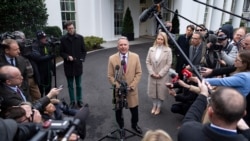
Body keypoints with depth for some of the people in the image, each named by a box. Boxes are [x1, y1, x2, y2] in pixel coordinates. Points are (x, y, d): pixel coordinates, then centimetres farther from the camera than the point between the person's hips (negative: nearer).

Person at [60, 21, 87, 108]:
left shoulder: (80, 38, 1)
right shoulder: (63, 39, -1)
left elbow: (84, 51, 6)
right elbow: (61, 52, 3)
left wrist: (82, 59, -7)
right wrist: (67, 57, -14)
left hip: (78, 65, 0)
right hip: (68, 65, 0)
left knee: (79, 85, 11)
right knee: (70, 86, 10)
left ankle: (79, 100, 25)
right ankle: (72, 101, 24)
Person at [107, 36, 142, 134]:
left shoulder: (135, 57, -6)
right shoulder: (112, 58, -8)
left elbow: (138, 73, -4)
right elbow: (110, 76, -5)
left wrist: (132, 86, -12)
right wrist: (118, 86, -15)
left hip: (132, 89, 1)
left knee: (134, 110, 14)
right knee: (118, 110, 15)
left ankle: (134, 125, 44)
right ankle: (121, 126, 40)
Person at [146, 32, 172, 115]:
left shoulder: (168, 50, -8)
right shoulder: (151, 49, 0)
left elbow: (168, 64, -10)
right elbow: (148, 62, 1)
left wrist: (160, 74, -13)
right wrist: (152, 73, -9)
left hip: (162, 76, -2)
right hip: (152, 75, 3)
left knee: (161, 92, 8)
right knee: (153, 91, 14)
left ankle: (159, 107, 30)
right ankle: (154, 105, 36)